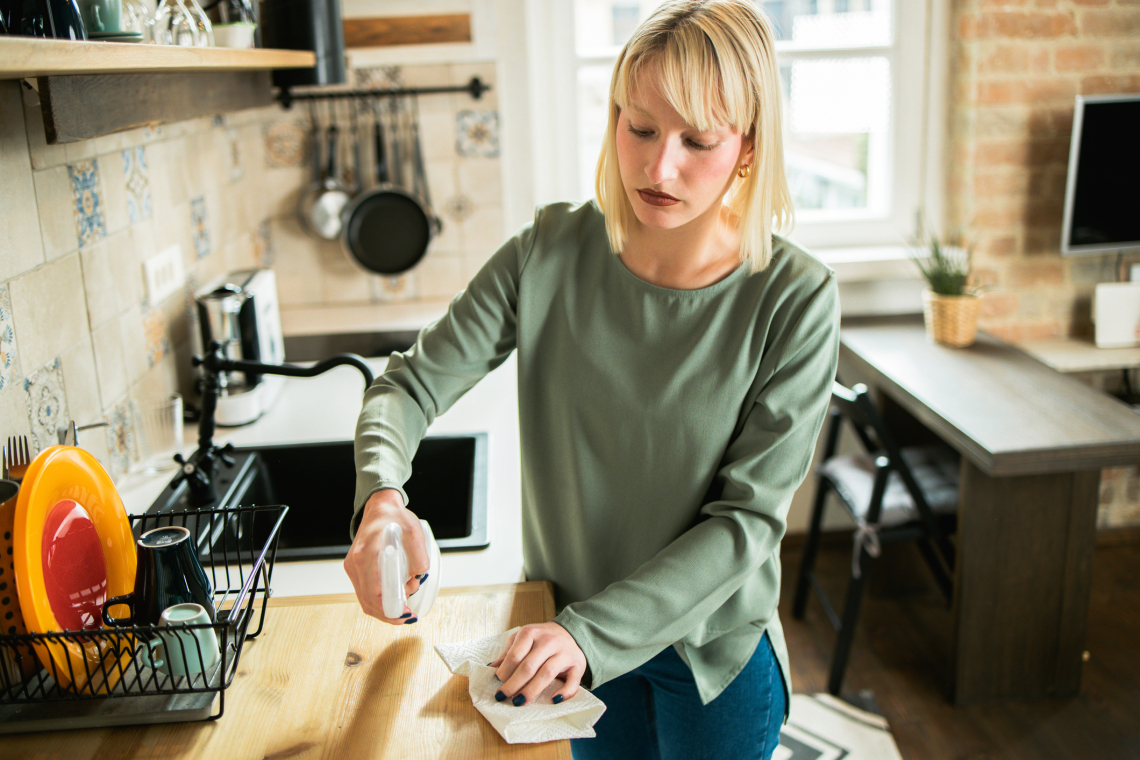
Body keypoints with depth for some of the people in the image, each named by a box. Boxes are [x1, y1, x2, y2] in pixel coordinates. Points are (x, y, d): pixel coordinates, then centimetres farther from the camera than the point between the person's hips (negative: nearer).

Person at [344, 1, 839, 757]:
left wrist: (593, 632, -30)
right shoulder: (552, 252, -15)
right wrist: (382, 496, -32)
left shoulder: (794, 299, -21)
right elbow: (413, 383, -11)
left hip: (714, 653, -1)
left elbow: (747, 519, -21)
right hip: (563, 630, 2)